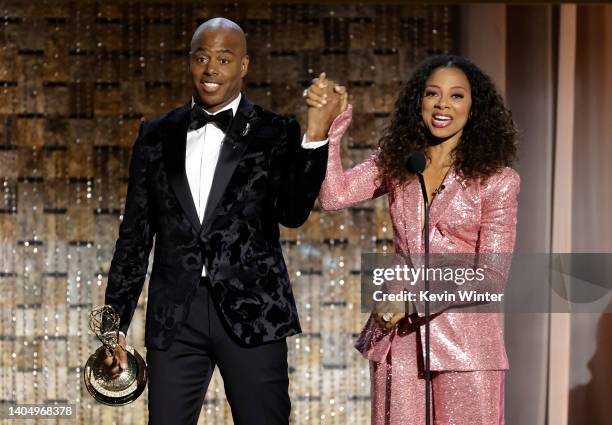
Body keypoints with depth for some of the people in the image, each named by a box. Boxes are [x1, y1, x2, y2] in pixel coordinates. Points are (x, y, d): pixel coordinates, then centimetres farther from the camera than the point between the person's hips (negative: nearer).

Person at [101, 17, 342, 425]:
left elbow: (293, 212, -11)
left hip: (252, 314, -2)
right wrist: (114, 328, 11)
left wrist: (315, 135, -23)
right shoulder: (157, 136, 11)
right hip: (174, 317, 2)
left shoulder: (275, 133, 3)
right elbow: (135, 236, 13)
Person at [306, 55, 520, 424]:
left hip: (465, 337, -3)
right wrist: (329, 125, -13)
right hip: (398, 333, 3)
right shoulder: (397, 163, 9)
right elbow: (335, 195, -5)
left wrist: (415, 299, -15)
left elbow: (491, 273, -6)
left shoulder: (497, 179, -3)